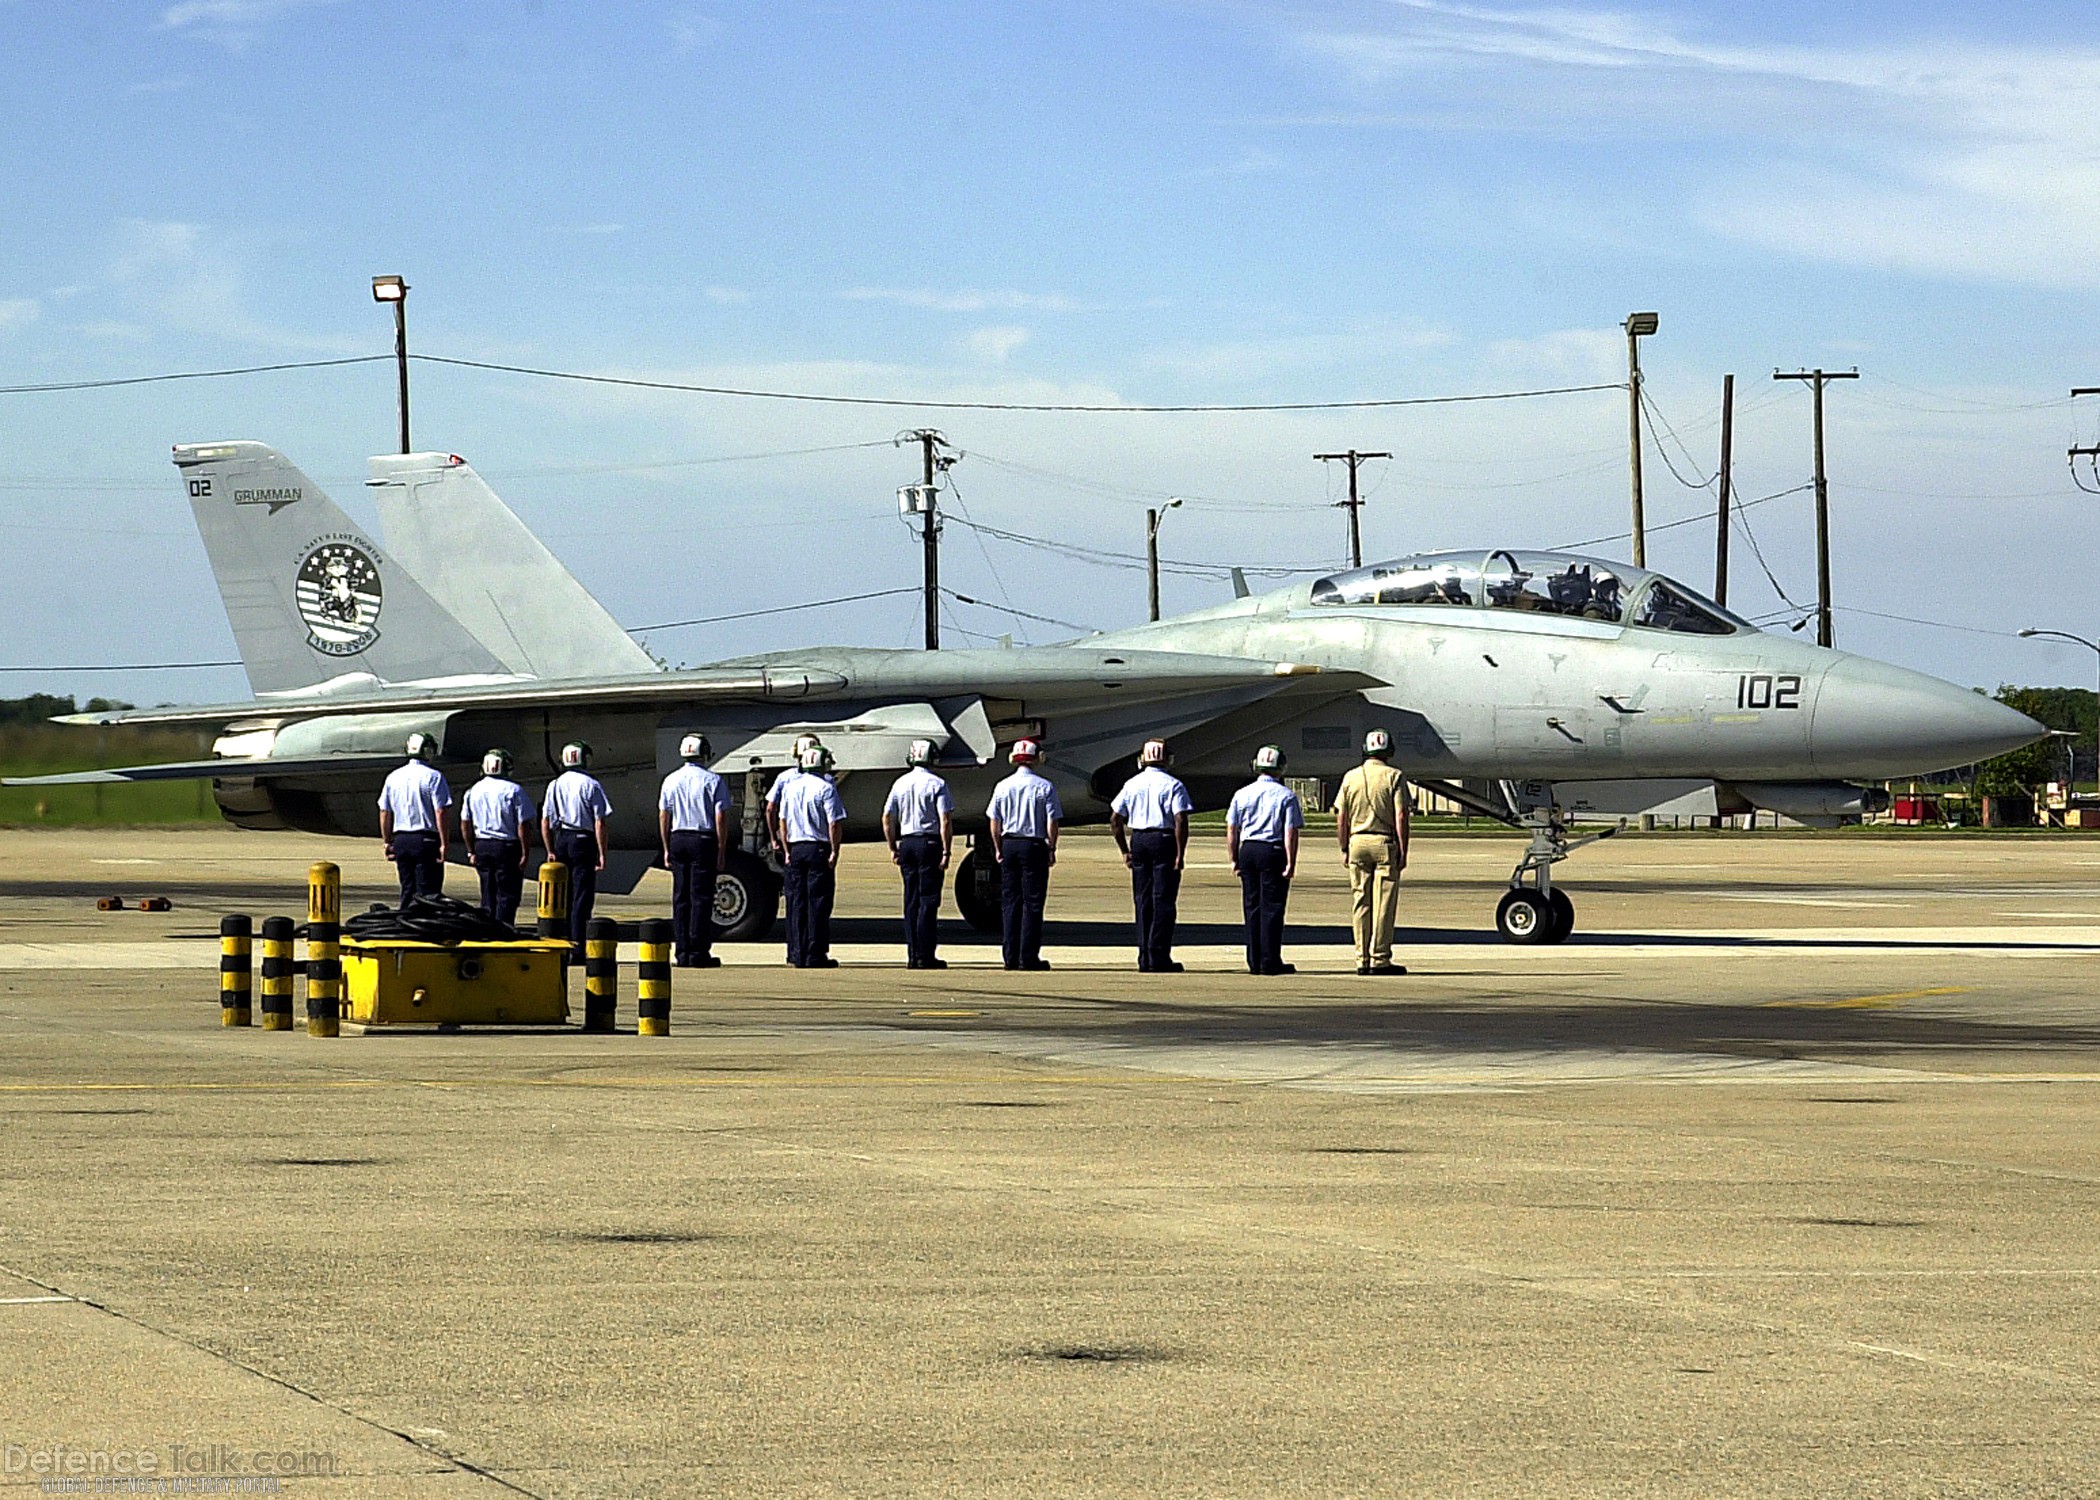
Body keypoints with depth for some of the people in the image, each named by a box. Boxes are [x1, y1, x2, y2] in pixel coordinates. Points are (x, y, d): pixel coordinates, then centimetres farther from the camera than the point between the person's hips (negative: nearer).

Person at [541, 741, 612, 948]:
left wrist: (550, 851, 14)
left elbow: (545, 822, 7)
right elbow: (599, 823, -11)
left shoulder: (554, 785, 7)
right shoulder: (591, 785, -7)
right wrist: (602, 854, -7)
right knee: (582, 897, -2)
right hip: (583, 841, -5)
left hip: (560, 840, 5)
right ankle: (578, 945, -6)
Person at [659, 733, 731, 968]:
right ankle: (698, 953, -5)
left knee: (680, 897, 8)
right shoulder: (713, 781, -5)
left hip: (678, 840, 4)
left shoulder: (671, 781, 8)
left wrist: (667, 849, 16)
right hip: (704, 841, -4)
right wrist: (721, 851, -4)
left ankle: (681, 953, 7)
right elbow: (721, 818, -8)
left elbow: (663, 817, 10)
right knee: (701, 897, -3)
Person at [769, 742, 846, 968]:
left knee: (797, 901, 9)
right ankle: (815, 955, -4)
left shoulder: (790, 786, 9)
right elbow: (835, 824, -14)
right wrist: (834, 852, -8)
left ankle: (797, 954, 8)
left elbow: (782, 820, 12)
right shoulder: (826, 788, -9)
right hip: (819, 848, -5)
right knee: (818, 903, -3)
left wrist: (787, 850, 16)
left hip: (795, 848, 5)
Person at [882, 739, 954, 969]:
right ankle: (925, 956, -7)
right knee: (928, 900, -4)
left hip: (907, 842, 5)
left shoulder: (900, 783, 7)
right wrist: (946, 852, -10)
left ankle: (912, 955, 9)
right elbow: (945, 821, -13)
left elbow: (887, 818, 9)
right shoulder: (937, 784, -8)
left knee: (911, 900, 10)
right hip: (930, 843, -5)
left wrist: (893, 848, 15)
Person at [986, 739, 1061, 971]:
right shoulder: (1044, 787, -7)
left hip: (1009, 846, 3)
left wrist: (998, 849, 15)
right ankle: (1028, 957, -4)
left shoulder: (1002, 786, 2)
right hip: (1035, 846, -3)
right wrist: (1052, 849, 1)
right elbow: (1052, 822, -8)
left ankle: (1011, 957, 7)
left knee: (1009, 902, 8)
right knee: (1033, 902, 0)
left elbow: (994, 821, 6)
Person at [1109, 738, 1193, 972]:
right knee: (1163, 901, -2)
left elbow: (1115, 820, 8)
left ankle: (1144, 959, 8)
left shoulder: (1132, 784, 8)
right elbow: (1181, 821, -15)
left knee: (1142, 901, 9)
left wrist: (1125, 851, 13)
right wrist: (1180, 854, -11)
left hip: (1138, 841, 4)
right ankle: (1159, 957, -6)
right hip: (1164, 840, -4)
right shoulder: (1173, 785, -5)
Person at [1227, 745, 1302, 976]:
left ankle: (1254, 961, 10)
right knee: (1272, 907, -2)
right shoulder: (1286, 796, -5)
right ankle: (1270, 961, -4)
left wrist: (1233, 859, 14)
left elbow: (1231, 830, 8)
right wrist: (1291, 863, -8)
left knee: (1252, 907, 9)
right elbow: (1291, 832, -10)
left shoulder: (1242, 794, 7)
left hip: (1247, 850, 4)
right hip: (1273, 852, -4)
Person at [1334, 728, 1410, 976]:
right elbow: (1401, 816, -10)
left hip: (1357, 843, 4)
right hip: (1385, 844, -4)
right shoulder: (1394, 777, -6)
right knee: (1384, 903, -2)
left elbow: (1341, 818, 6)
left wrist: (1344, 849, 13)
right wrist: (1403, 851, -7)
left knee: (1362, 903, 8)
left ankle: (1363, 959, 8)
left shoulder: (1350, 778, 5)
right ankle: (1380, 959, -4)